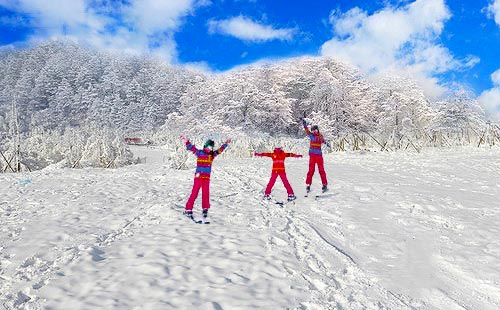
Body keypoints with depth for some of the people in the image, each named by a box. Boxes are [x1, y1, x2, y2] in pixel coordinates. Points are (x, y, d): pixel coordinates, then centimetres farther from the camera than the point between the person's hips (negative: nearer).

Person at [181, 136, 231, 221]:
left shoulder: (212, 154, 8)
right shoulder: (199, 152, -3)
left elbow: (220, 150, 16)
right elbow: (192, 148, -14)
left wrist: (226, 144, 17)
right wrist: (186, 141, -27)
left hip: (207, 177, 4)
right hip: (198, 176, -4)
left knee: (206, 193, 4)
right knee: (195, 192, -5)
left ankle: (205, 209, 16)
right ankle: (188, 209, 1)